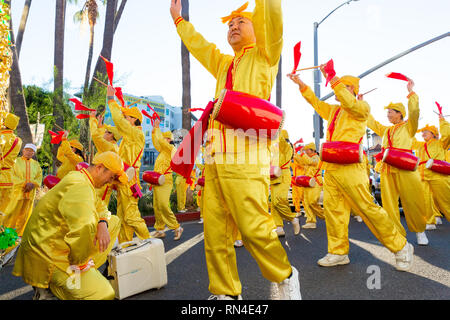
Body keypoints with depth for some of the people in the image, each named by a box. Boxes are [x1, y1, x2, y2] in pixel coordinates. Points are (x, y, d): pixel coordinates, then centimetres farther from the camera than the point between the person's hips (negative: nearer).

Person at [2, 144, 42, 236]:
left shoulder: (36, 164, 14)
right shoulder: (16, 161, 6)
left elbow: (39, 177, 8)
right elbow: (13, 175, -4)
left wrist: (32, 184, -12)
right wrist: (24, 184, -15)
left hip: (31, 192, 3)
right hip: (18, 190, -3)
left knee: (25, 213, 5)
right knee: (13, 210, -6)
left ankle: (19, 232, 14)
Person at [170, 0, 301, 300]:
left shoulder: (263, 56, 14)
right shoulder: (223, 64, 30)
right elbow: (199, 45, 42)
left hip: (246, 159, -6)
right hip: (215, 160, 7)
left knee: (254, 228, -11)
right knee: (215, 233, 4)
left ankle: (285, 277, 14)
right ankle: (226, 293, 17)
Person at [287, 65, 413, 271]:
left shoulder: (361, 107, 1)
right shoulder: (333, 110, 22)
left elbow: (350, 103, -19)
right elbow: (315, 102, 27)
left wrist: (332, 79, -21)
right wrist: (301, 84, 18)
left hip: (349, 167, -8)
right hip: (330, 167, 8)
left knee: (367, 208, -6)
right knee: (332, 209, 5)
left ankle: (401, 248, 9)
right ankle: (338, 252, 13)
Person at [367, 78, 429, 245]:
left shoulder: (408, 127, 8)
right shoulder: (386, 130, 23)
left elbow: (414, 112, -8)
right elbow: (371, 122, 29)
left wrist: (411, 92, -11)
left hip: (405, 168, -5)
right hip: (387, 168, 5)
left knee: (412, 201, -3)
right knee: (389, 202, 0)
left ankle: (420, 231, 16)